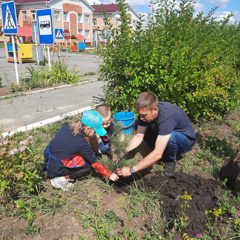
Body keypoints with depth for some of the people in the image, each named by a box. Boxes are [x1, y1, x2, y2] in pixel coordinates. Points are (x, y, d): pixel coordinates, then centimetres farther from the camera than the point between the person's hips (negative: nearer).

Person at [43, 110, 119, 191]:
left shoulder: (67, 126, -8)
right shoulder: (81, 143, -26)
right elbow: (95, 164, -14)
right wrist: (110, 175, -1)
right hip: (55, 169, -7)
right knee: (90, 163, -2)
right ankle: (62, 179, -6)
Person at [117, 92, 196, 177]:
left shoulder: (166, 116, -40)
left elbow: (157, 154, -43)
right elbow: (138, 136, -12)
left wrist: (131, 169, -43)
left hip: (186, 141, -6)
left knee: (171, 137, -41)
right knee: (138, 123, -9)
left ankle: (170, 160, -6)